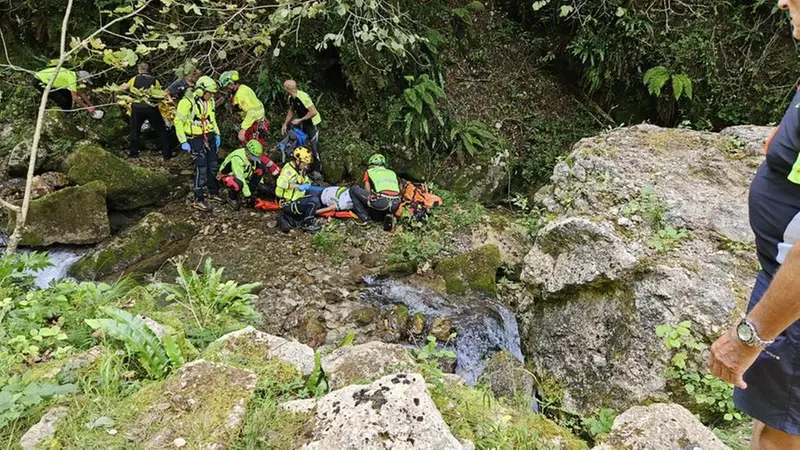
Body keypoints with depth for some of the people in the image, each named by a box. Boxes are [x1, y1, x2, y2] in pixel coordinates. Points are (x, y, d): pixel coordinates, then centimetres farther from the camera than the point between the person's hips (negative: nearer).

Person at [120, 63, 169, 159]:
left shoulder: (134, 79, 8)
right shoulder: (155, 81, 4)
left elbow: (123, 88, 17)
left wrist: (123, 85, 39)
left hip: (137, 108, 1)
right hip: (151, 108, -1)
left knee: (135, 129, 18)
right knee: (161, 130, 9)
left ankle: (133, 152, 22)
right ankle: (166, 153, 8)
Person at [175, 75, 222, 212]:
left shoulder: (209, 101, 6)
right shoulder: (187, 101, -16)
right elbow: (178, 121, -13)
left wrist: (217, 134, 16)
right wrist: (183, 142, -14)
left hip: (209, 137, 7)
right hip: (196, 138, -7)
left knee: (213, 165, 13)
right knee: (201, 168, -11)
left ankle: (214, 192, 30)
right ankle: (199, 200, -5)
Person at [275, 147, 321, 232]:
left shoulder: (300, 170, 10)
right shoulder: (289, 170, -20)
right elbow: (280, 182, -37)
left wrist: (307, 184, 3)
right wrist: (298, 186, -36)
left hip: (295, 201, 10)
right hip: (288, 204, -10)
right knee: (314, 200, -22)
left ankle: (289, 218, 19)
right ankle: (307, 225, -6)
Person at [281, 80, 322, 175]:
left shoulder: (303, 97, -29)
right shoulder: (291, 98, -3)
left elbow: (313, 112, -29)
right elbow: (291, 111, 13)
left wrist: (299, 120, -24)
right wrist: (285, 124, 6)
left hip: (313, 123, -9)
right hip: (303, 123, 9)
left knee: (314, 146, -7)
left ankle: (317, 170, 6)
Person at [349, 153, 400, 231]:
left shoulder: (369, 172, 20)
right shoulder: (392, 173, 30)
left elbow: (367, 192, 16)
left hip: (381, 202, -5)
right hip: (395, 205, 5)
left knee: (353, 189, 16)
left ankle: (363, 217, 9)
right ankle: (388, 216, 5)